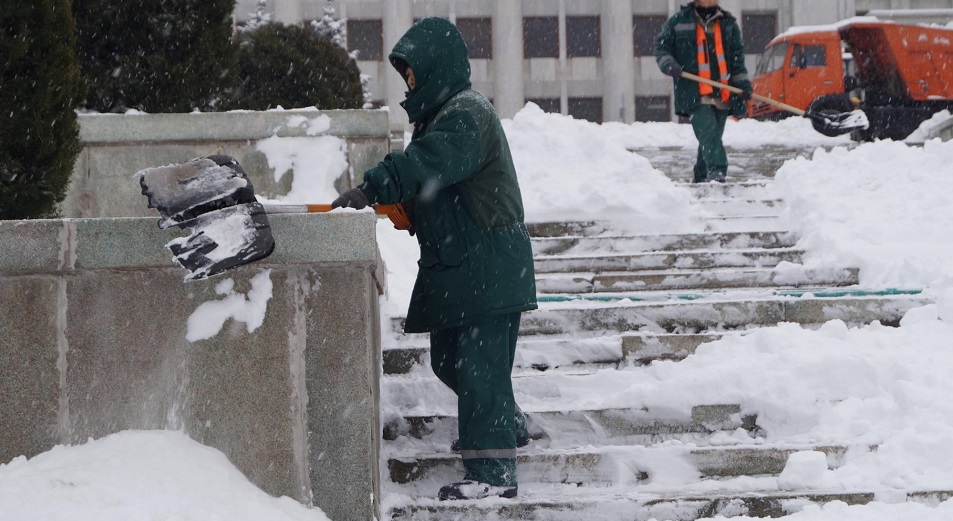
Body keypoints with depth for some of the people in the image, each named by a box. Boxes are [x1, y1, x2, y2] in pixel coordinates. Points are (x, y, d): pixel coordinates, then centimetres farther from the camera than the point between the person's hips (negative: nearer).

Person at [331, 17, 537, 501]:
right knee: (447, 358, 19)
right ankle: (507, 424, 40)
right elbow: (427, 176, 18)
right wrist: (402, 207, -2)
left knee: (479, 365, -10)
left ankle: (493, 471, -7)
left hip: (488, 268, -11)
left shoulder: (467, 115, -17)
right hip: (453, 266, 11)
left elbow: (430, 162, -33)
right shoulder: (441, 114, 17)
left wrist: (373, 188, -40)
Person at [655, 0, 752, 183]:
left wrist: (743, 82, 5)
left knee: (713, 137, 6)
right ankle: (716, 171, -30)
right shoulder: (679, 21, 7)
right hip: (695, 95, -4)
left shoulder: (729, 23, 15)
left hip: (722, 95, 4)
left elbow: (738, 57, 16)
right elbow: (661, 47, 12)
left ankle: (701, 177, 18)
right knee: (708, 133, -21)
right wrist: (668, 64, -8)